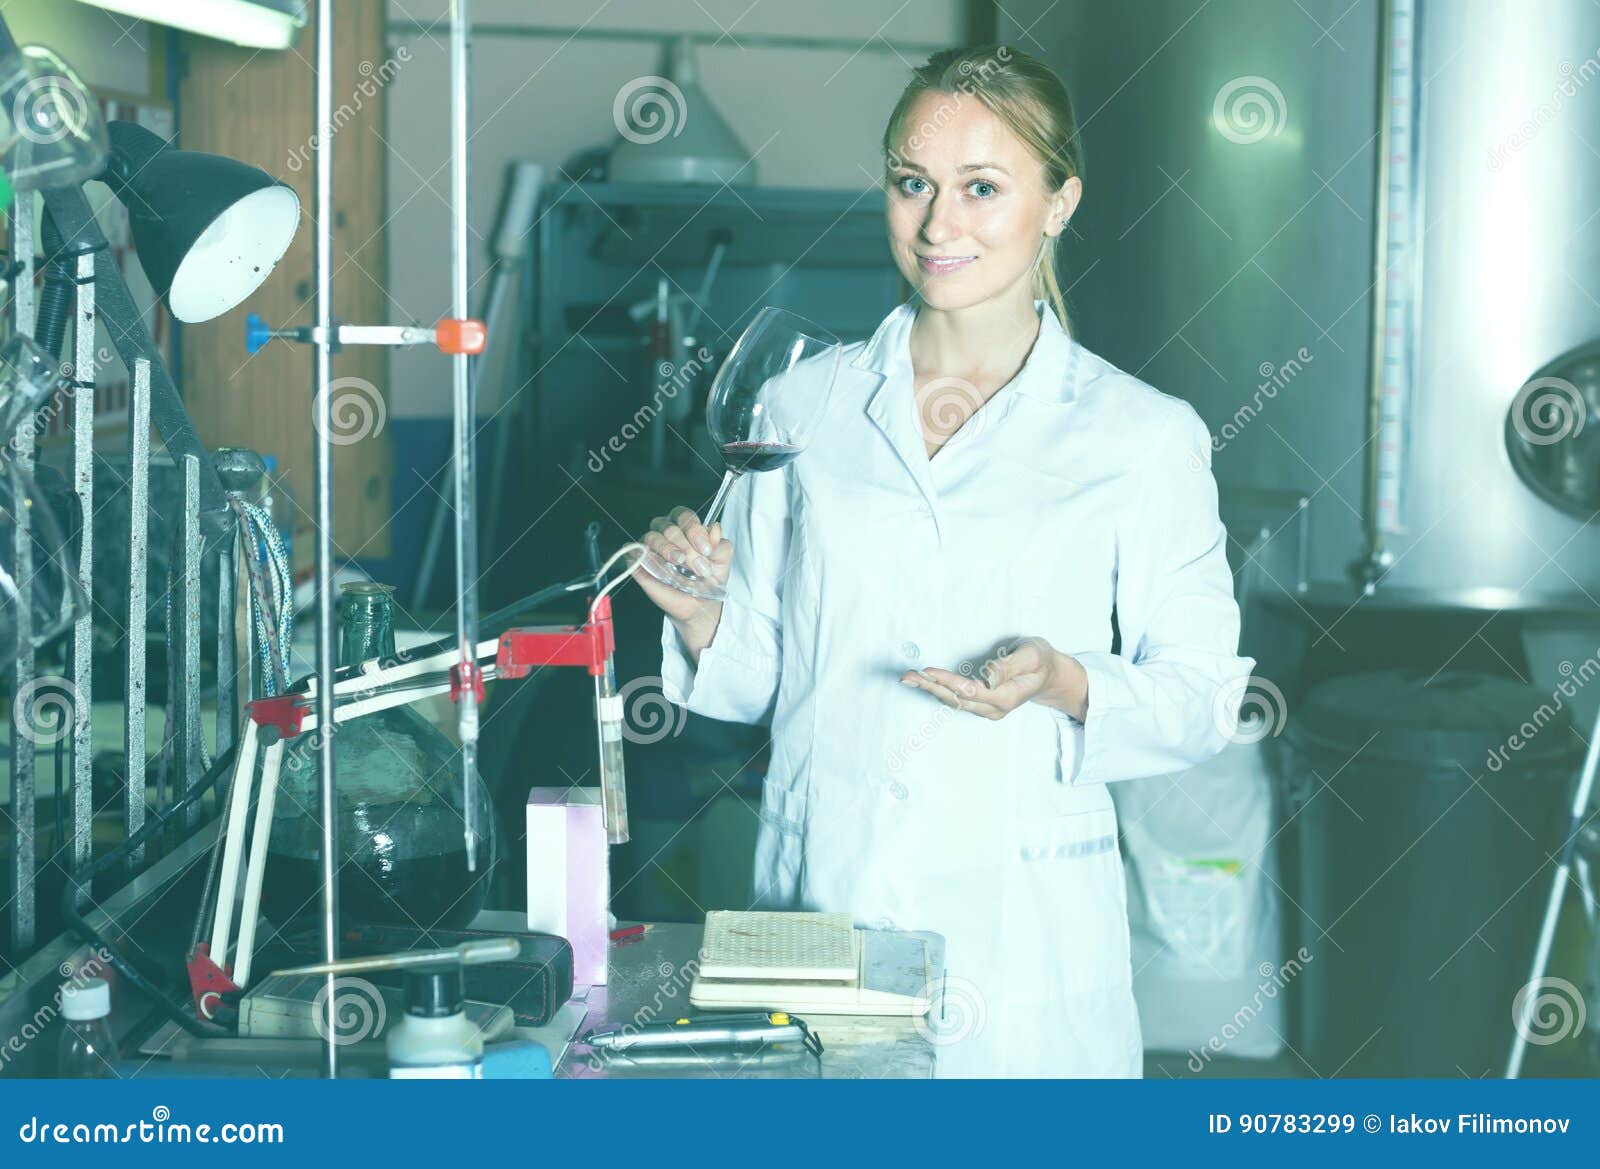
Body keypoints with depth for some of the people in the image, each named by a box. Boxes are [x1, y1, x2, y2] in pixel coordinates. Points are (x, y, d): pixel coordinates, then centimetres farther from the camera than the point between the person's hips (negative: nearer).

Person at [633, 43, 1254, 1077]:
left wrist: (1064, 683, -18)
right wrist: (702, 618, -11)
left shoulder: (1146, 436, -1)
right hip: (813, 909, 2)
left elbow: (1201, 700, 0)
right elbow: (754, 679, 10)